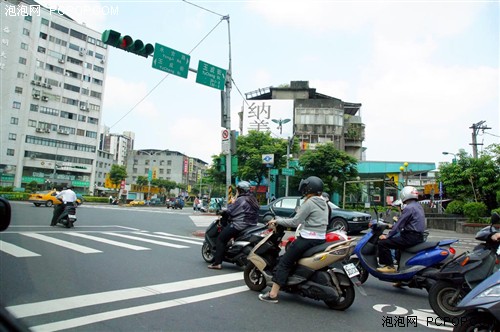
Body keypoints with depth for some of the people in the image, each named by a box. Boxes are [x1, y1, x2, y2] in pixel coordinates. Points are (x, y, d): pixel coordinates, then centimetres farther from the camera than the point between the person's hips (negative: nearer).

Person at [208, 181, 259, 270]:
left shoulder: (240, 200, -14)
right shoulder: (253, 199, 13)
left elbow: (229, 211, -13)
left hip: (239, 225, -9)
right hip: (251, 225, 10)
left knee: (220, 239, -2)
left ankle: (217, 263, -7)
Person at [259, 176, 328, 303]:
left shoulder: (309, 203, -13)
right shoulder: (323, 203, 13)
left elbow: (295, 222, -15)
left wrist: (277, 221, -6)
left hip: (308, 239, -9)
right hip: (321, 239, 9)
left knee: (284, 262, -5)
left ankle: (273, 294, -7)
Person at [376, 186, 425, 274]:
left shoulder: (409, 208, -15)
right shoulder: (418, 206, 15)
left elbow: (399, 224, -16)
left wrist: (387, 236, -9)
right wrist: (393, 226, 28)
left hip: (410, 237, -10)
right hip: (419, 237, 11)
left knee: (382, 243, -13)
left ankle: (389, 266, -9)